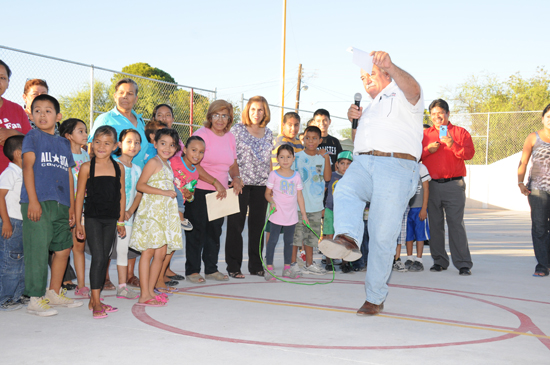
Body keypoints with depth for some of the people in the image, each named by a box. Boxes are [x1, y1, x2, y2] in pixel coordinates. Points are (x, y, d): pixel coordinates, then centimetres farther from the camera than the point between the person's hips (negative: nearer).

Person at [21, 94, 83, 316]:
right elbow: (28, 167, -6)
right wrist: (33, 200, -16)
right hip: (38, 204, -6)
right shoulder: (33, 137, 3)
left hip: (60, 205, 6)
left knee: (63, 248, 12)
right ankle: (36, 299, 1)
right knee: (38, 250, -6)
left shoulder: (64, 143, 19)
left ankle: (55, 293, 26)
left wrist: (71, 205, 17)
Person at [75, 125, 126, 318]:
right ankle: (96, 303, -4)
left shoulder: (118, 167, 5)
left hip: (111, 219, 4)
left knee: (104, 258, 8)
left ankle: (94, 300, 19)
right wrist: (78, 222, -3)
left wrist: (121, 220, 12)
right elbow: (80, 195, -1)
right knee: (98, 257, -10)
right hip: (92, 218, -4)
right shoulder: (87, 167, -4)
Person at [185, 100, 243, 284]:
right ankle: (192, 270, 10)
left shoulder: (230, 137, 11)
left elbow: (233, 163, 20)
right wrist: (215, 182, -19)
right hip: (199, 191, -6)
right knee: (197, 230, 0)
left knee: (215, 230, 12)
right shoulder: (201, 134, -10)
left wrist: (236, 177, -1)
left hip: (221, 192, 6)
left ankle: (211, 269, 23)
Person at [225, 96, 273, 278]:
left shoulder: (268, 133, 12)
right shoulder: (237, 130, -2)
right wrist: (235, 177, -12)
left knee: (258, 225, 9)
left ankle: (256, 265, 19)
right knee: (236, 225, 0)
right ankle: (233, 267, 8)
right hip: (241, 183, -4)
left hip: (261, 184, 4)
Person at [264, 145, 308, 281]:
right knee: (273, 240, -4)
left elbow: (299, 196, 11)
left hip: (292, 215, 4)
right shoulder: (274, 174, -2)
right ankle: (269, 268, 3)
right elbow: (267, 193, 1)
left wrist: (304, 213, 10)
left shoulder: (296, 175, 7)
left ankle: (287, 269, 20)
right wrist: (272, 202, -19)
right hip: (277, 214, -4)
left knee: (289, 241, 11)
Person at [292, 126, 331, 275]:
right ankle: (293, 263, 9)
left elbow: (327, 177, -5)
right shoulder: (297, 157, -2)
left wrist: (326, 157, -10)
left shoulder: (322, 157, 6)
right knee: (296, 233, -2)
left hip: (316, 205, 3)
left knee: (311, 235, 12)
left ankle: (309, 264, 22)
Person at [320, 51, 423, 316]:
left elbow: (413, 89, -16)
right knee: (345, 190, -32)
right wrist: (353, 121, 16)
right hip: (363, 164, 6)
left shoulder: (401, 96, 10)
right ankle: (347, 239, -54)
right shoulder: (370, 108, 34)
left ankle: (375, 298, 2)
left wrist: (390, 66, -36)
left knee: (382, 235, -9)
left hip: (395, 167, -6)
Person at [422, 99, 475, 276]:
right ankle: (439, 261, 13)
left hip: (454, 185, -3)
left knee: (456, 224, -8)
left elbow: (469, 153, -3)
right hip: (432, 185, 3)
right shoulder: (425, 134, 16)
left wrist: (453, 145, -19)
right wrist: (427, 150, -7)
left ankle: (463, 264, -6)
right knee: (435, 224, 4)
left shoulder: (460, 132, 9)